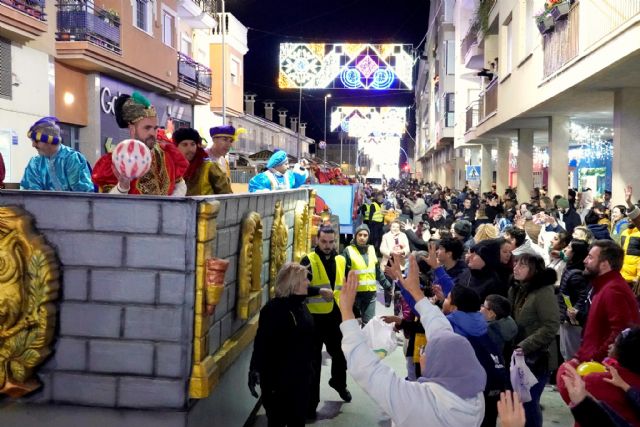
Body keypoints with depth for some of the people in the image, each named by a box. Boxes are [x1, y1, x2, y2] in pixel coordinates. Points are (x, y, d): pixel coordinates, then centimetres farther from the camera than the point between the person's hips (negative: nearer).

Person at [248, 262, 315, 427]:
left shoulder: (301, 305, 6)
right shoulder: (274, 309, -19)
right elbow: (262, 343, -22)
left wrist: (309, 367, 19)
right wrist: (255, 369, -26)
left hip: (300, 375, 8)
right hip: (278, 377, -7)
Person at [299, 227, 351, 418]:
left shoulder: (341, 260, 6)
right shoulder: (308, 261, -10)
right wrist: (320, 291, -30)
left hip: (336, 316, 5)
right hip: (314, 317, -5)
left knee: (340, 353, 21)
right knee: (314, 360, 4)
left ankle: (339, 382, 50)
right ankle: (311, 402, 16)